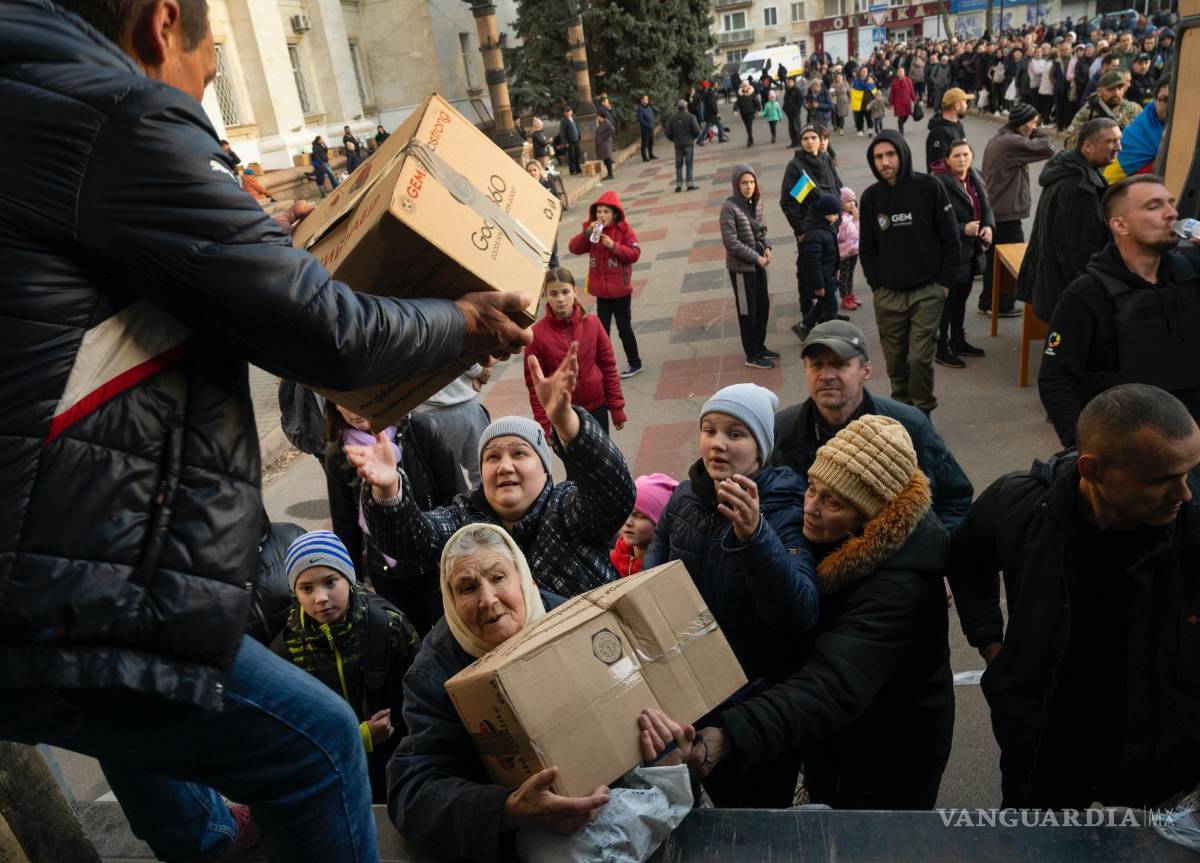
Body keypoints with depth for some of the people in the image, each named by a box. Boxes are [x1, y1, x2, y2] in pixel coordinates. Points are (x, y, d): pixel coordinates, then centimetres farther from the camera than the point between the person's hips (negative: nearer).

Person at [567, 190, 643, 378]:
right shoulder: (591, 229, 2)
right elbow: (574, 248, -7)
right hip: (600, 290, 4)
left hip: (620, 290, -4)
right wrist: (587, 233, -21)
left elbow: (635, 254, -15)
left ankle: (635, 363, 19)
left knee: (624, 327, 5)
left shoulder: (625, 229, -9)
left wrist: (614, 246, -26)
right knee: (603, 328, 11)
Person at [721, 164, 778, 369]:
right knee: (748, 311, 4)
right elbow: (731, 242, -20)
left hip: (758, 265, 7)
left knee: (763, 306, 15)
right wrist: (756, 257, -17)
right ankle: (752, 355, 16)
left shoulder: (756, 202, 3)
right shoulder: (729, 207, -17)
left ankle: (760, 347, 32)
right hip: (741, 267, -7)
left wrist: (766, 247, -4)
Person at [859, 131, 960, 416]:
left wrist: (945, 282, -5)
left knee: (920, 358, -7)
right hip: (887, 296, 3)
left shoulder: (929, 187, -6)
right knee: (895, 360, 9)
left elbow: (950, 237, -2)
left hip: (927, 291, -3)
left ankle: (922, 412, 11)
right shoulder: (871, 196, 3)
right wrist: (876, 285, 4)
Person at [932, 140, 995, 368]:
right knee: (947, 300, 0)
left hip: (971, 251, 8)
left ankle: (958, 341, 35)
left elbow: (986, 208, 14)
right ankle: (941, 350, 11)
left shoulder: (976, 178, 6)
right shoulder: (939, 183, -19)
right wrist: (963, 229, -26)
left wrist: (988, 226, -6)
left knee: (961, 298, 20)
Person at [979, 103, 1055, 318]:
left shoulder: (996, 140, 13)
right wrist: (1036, 132, -5)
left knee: (993, 259, 15)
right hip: (1008, 213, -10)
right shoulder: (1012, 142, -18)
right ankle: (1003, 305, 9)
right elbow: (1048, 148, -17)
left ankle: (987, 302, 22)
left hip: (993, 211, 10)